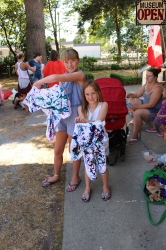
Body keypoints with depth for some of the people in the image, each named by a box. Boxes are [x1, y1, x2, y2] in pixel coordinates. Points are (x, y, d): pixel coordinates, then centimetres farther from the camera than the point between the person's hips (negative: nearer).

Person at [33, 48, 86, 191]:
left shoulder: (80, 75, -18)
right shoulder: (65, 76, 9)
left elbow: (55, 77, -30)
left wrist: (39, 82, -16)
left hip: (74, 116, -7)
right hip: (62, 115, 7)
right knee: (58, 150, 17)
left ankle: (76, 177, 33)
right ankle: (56, 175, 40)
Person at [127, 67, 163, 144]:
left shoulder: (157, 88, -23)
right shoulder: (147, 84, 2)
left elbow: (151, 104, -28)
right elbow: (137, 94, 8)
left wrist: (136, 107, -29)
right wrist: (131, 94, -16)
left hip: (154, 111, -9)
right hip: (145, 106, 9)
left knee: (137, 112, -33)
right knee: (133, 99, 3)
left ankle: (135, 136, -20)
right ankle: (136, 120, 5)